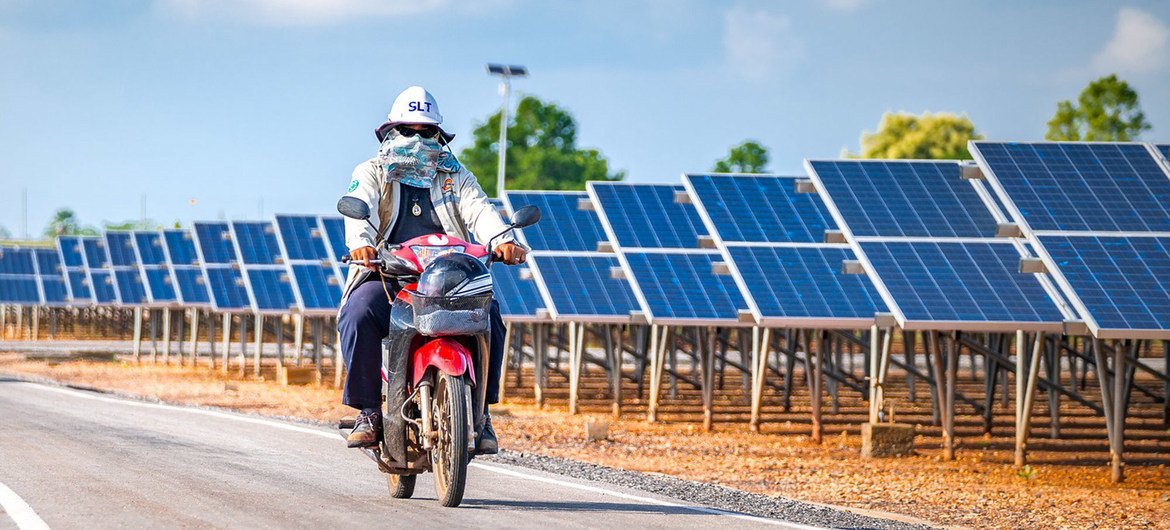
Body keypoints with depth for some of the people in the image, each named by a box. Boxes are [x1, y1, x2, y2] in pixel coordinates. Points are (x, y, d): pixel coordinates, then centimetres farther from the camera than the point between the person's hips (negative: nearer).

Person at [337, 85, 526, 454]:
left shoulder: (455, 177, 20)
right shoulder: (371, 173, 14)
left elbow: (478, 210, 0)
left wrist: (502, 240, -23)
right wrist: (361, 242, -32)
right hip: (386, 276, -1)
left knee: (487, 314, -27)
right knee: (358, 316, -32)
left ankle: (479, 411, -14)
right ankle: (368, 410, -19)